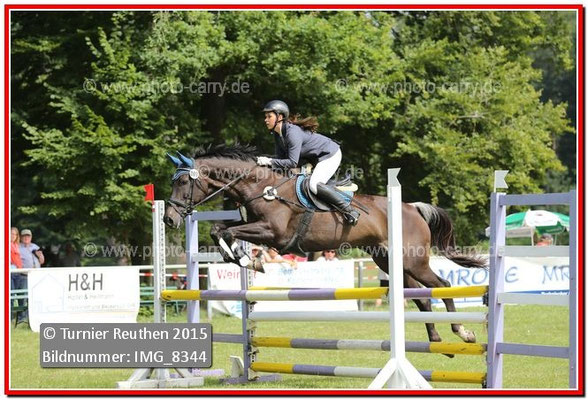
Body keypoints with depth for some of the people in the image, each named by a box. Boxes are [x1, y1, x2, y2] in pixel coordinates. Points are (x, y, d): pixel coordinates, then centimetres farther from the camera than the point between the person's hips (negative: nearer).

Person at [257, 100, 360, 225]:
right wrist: (266, 162, -15)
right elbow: (280, 157, 2)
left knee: (314, 185, -28)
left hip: (330, 155, -10)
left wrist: (270, 162, -32)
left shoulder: (293, 132, -30)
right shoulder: (277, 134, -1)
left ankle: (349, 211, -20)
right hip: (314, 158, 11)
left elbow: (292, 162, -33)